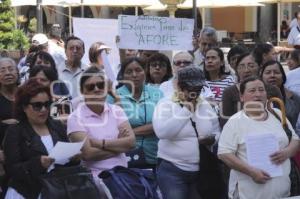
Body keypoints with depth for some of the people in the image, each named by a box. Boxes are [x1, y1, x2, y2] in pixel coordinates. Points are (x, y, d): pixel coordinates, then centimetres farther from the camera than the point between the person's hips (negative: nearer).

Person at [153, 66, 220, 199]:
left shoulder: (206, 105, 10)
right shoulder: (166, 104, -6)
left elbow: (217, 132, 16)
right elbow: (161, 132, -22)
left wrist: (213, 139, -8)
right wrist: (186, 110, -20)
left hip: (202, 170, 5)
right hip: (172, 169, -5)